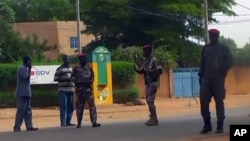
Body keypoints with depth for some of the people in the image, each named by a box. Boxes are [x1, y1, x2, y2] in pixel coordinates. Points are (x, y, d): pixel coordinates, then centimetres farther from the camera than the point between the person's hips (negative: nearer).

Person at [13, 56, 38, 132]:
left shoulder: (25, 69, 19)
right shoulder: (22, 69, -11)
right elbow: (26, 77, -22)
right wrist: (29, 69, -11)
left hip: (26, 93, 10)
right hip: (22, 94, -10)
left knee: (28, 110, 8)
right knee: (21, 110, -10)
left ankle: (29, 126, 8)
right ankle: (17, 126, -10)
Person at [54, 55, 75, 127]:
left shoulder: (71, 68, 19)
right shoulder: (60, 69, 0)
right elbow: (55, 79, -4)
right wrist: (65, 79, -14)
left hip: (71, 89, 6)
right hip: (63, 90, -6)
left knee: (70, 106, 6)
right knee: (63, 106, -9)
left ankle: (68, 121, 13)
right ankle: (63, 122, -8)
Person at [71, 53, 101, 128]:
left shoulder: (89, 68, 11)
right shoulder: (76, 68, 0)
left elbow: (92, 76, 17)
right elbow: (73, 77, -1)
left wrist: (90, 81, -1)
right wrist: (78, 81, -15)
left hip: (88, 89, 3)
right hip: (80, 89, -3)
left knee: (92, 105, -6)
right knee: (79, 106, 4)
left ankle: (94, 122, -7)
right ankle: (79, 123, 13)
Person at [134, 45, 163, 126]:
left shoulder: (153, 60, -12)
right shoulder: (146, 61, 14)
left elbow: (160, 71, -17)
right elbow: (141, 71, 17)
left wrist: (151, 74, -20)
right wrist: (136, 69, -2)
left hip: (153, 83, -9)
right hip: (148, 84, 9)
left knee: (150, 101, -13)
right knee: (148, 101, 11)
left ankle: (154, 120, -10)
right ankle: (152, 118, 18)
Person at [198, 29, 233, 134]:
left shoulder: (224, 48, 3)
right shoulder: (205, 48, 12)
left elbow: (230, 62, 0)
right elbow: (202, 63, 14)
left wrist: (222, 72, -13)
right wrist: (201, 75, 7)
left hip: (218, 79, -3)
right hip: (206, 78, 3)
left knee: (219, 102, -1)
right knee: (203, 101, -4)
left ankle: (220, 126, 4)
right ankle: (207, 125, 5)